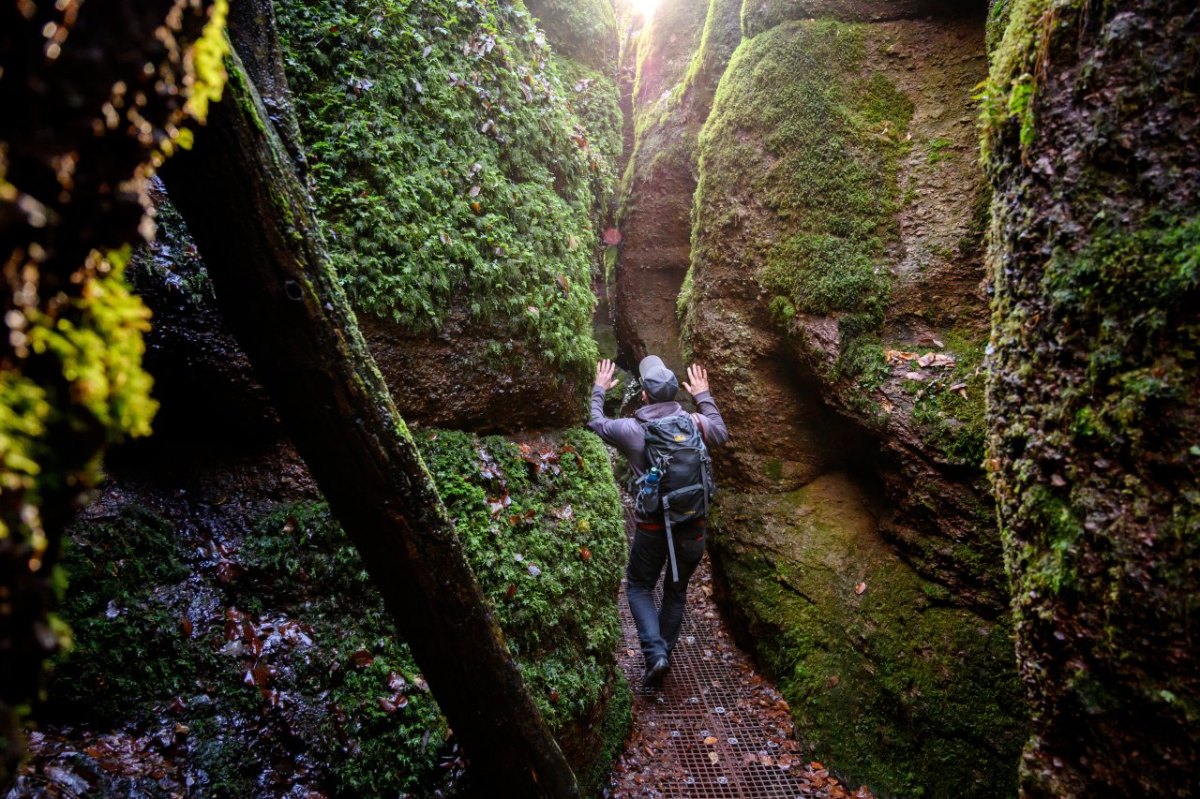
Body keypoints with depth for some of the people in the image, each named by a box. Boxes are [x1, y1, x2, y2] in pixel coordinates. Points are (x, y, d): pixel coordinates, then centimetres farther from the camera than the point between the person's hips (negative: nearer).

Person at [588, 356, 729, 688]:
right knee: (676, 591, 20)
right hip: (692, 526, 3)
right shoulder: (694, 422, -6)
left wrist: (599, 390, 22)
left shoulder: (631, 429, -11)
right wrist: (703, 396, 25)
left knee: (639, 587, 17)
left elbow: (595, 424, 7)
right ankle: (665, 653, 30)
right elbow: (722, 434, 16)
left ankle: (655, 654, 1)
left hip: (652, 527, -2)